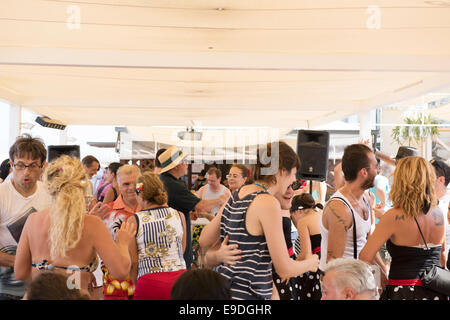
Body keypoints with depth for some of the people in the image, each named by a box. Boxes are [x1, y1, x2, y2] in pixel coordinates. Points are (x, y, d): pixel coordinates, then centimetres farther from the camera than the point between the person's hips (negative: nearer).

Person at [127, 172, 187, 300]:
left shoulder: (134, 221, -3)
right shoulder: (179, 216, 4)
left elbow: (133, 261, 0)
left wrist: (137, 284, 14)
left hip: (150, 281, -3)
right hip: (179, 276, 3)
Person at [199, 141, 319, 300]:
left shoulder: (235, 196, 9)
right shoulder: (268, 203, -15)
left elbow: (203, 241, 14)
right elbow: (285, 269, -13)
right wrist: (311, 262, 6)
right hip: (246, 295, -9)